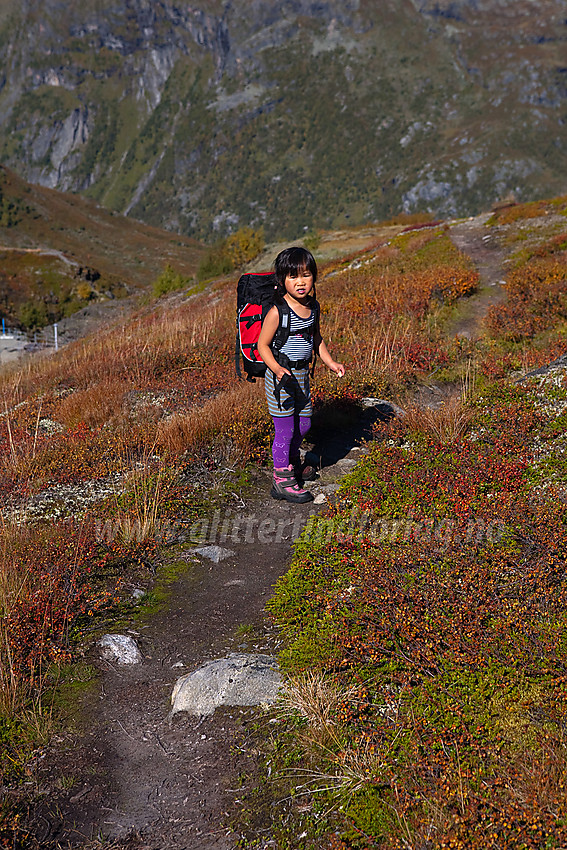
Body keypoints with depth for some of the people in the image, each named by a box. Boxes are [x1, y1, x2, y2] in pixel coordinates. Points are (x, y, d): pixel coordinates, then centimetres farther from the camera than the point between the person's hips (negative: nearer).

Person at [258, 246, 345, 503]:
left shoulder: (313, 306, 4)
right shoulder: (277, 312, -18)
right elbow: (262, 345, -15)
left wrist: (330, 362, 10)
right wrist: (277, 369, -29)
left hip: (301, 374, 7)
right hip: (280, 376, -7)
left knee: (303, 424, 17)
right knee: (285, 429, -2)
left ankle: (292, 461, 43)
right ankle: (282, 480, 11)